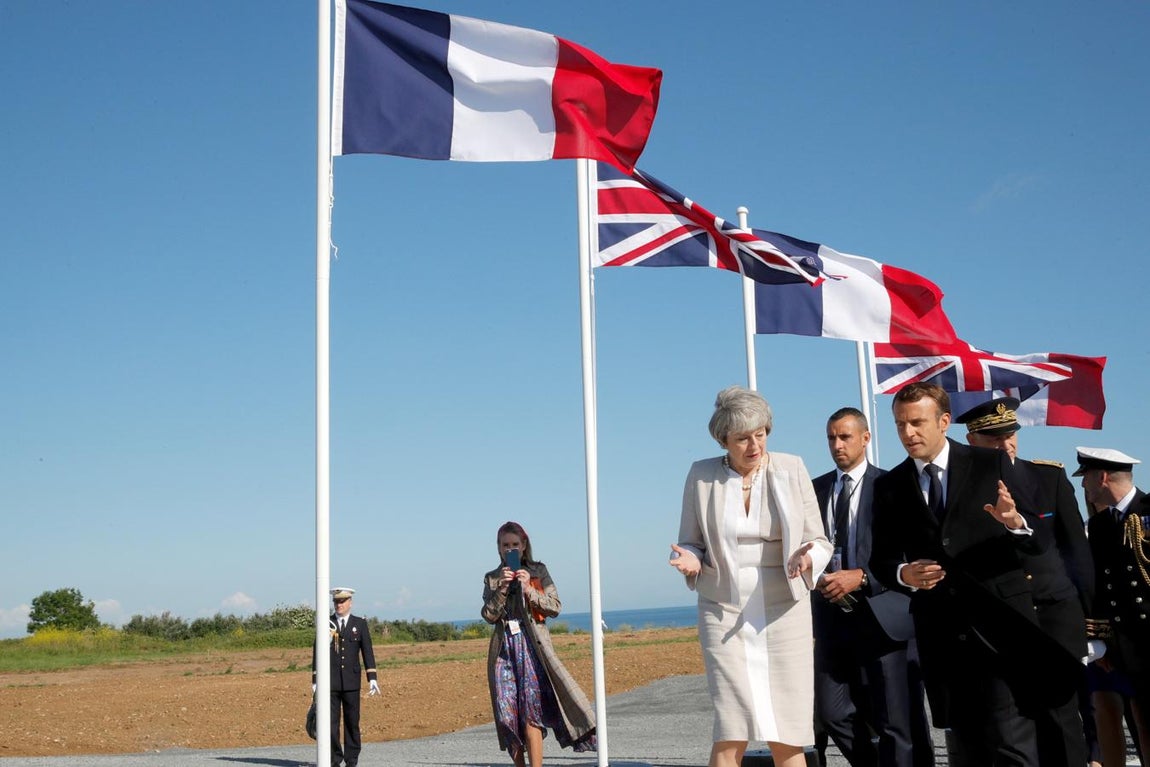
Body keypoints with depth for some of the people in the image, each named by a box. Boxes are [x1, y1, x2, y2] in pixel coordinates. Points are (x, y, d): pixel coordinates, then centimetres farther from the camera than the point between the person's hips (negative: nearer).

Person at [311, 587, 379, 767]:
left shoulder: (360, 624, 7)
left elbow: (367, 652, 4)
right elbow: (317, 652, 7)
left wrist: (372, 678, -5)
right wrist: (315, 680, 3)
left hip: (351, 680, 0)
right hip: (330, 681, 0)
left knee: (352, 721, 2)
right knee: (330, 721, -3)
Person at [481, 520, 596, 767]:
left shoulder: (538, 571, 7)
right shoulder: (492, 578, 12)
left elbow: (554, 607, 2)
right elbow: (489, 615, 1)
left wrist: (529, 590, -10)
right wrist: (502, 588, -10)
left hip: (532, 645, -3)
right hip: (503, 648, 3)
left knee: (531, 714, -10)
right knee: (507, 715, 1)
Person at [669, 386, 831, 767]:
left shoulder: (791, 469, 2)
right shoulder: (701, 475, 2)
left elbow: (819, 541, 6)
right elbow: (691, 543, 11)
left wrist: (807, 558, -17)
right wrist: (691, 561, -12)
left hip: (784, 612, 1)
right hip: (724, 613, 0)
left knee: (786, 735, 2)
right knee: (731, 733, -9)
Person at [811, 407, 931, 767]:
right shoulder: (816, 489, 12)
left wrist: (862, 577, -17)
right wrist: (817, 576, -6)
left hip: (881, 616, -4)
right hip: (832, 618, 5)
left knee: (897, 722, 0)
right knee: (833, 713, 7)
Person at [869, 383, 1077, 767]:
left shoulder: (992, 464, 1)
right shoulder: (889, 486, 8)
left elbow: (1041, 540, -2)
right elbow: (881, 561, 10)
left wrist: (1015, 522, -24)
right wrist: (904, 573, -12)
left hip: (1000, 620, -3)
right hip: (940, 629, 3)